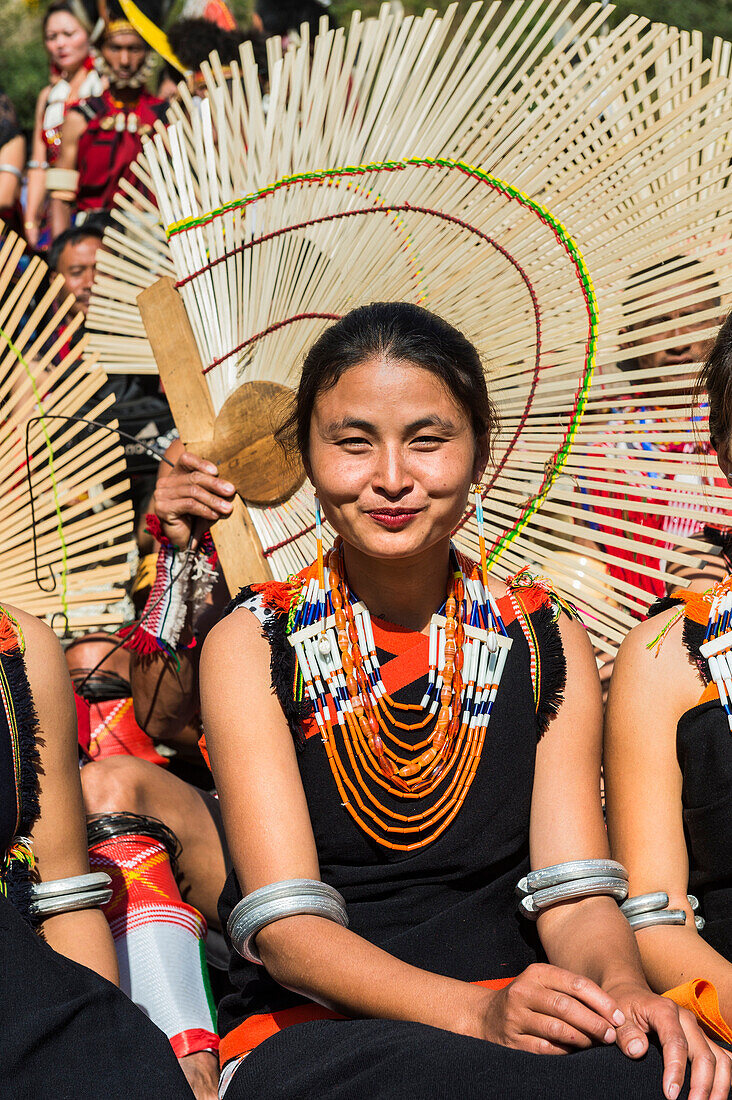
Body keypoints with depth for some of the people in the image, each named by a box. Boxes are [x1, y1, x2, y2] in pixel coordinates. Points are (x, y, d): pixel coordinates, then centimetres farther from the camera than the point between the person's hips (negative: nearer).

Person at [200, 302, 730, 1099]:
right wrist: (477, 1013, -27)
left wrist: (623, 989, -25)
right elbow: (286, 928, -9)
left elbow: (576, 899, 0)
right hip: (308, 1032, -3)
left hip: (526, 1028, 3)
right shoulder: (252, 645, 0)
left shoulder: (547, 644, 8)